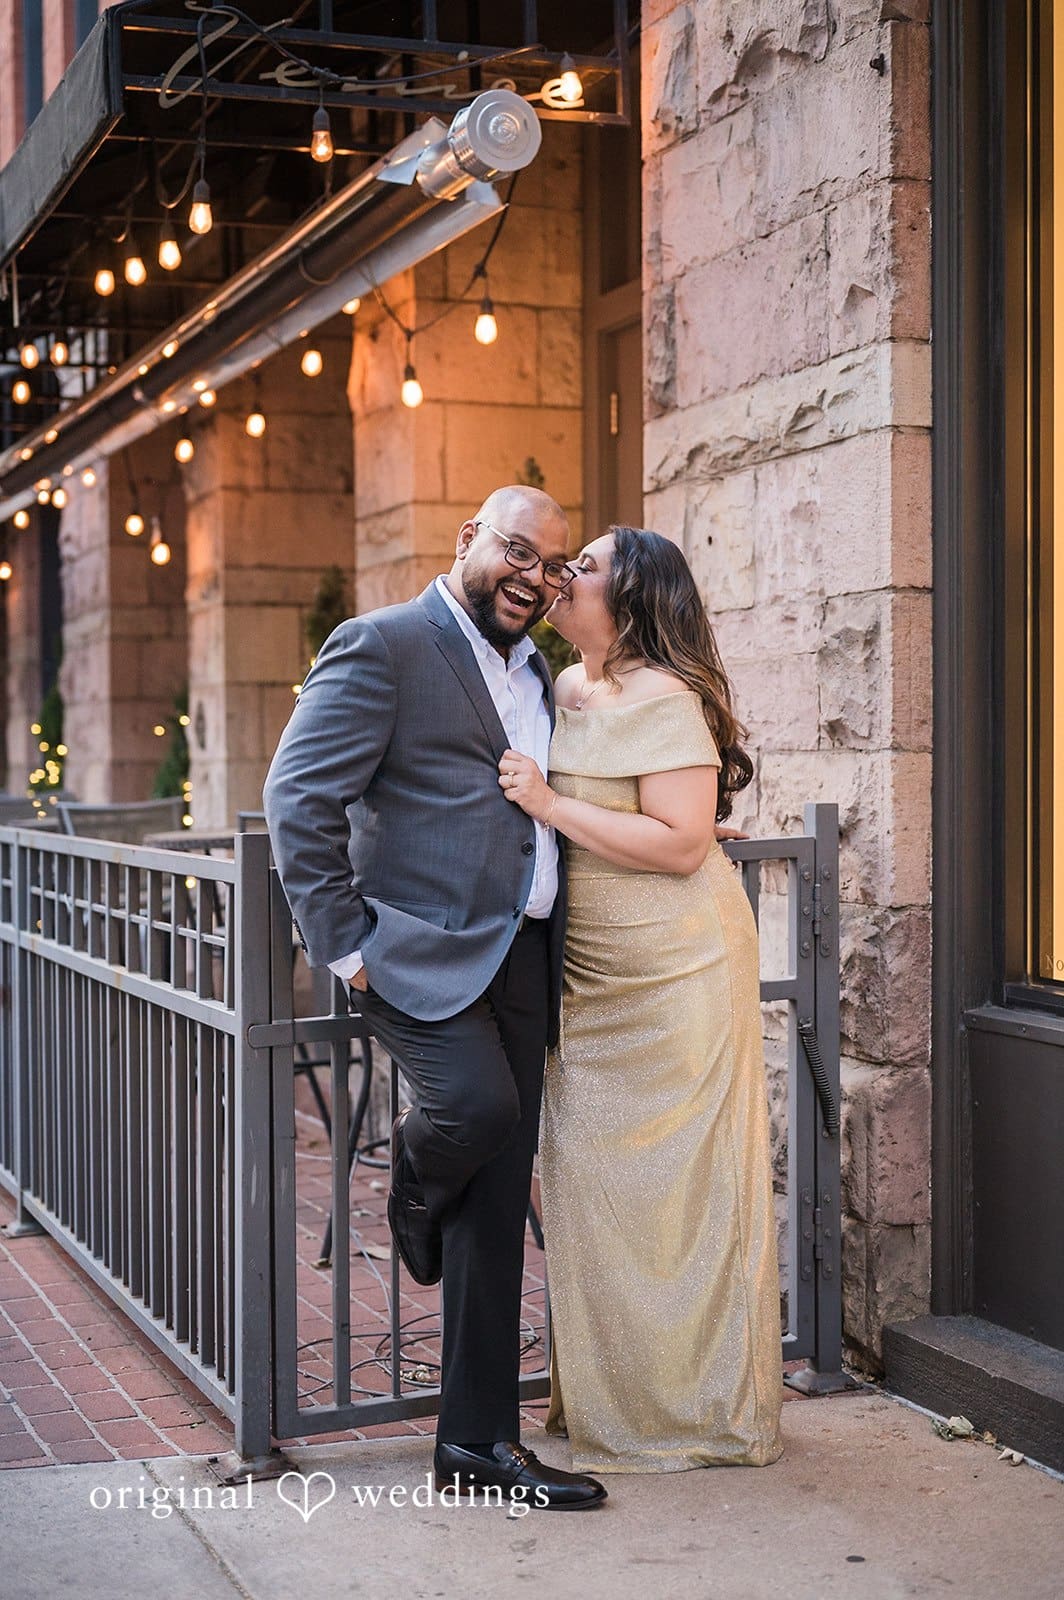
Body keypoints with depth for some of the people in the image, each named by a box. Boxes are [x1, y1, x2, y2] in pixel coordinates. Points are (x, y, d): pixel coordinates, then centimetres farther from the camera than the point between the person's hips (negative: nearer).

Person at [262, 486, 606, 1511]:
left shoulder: (533, 671, 20)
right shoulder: (383, 646, -4)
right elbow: (298, 794, -11)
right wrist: (342, 944, -14)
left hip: (519, 959, 7)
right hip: (423, 951, -7)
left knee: (498, 1206, 6)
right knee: (476, 1102, -31)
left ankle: (477, 1442, 14)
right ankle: (412, 1184, 7)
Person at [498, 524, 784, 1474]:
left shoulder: (663, 701, -15)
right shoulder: (564, 691, 11)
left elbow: (682, 843, -21)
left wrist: (550, 804, -21)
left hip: (674, 981, -8)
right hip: (592, 978, 8)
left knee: (669, 1182, 0)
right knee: (587, 1174, 11)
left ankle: (694, 1408, 14)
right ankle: (603, 1397, 24)